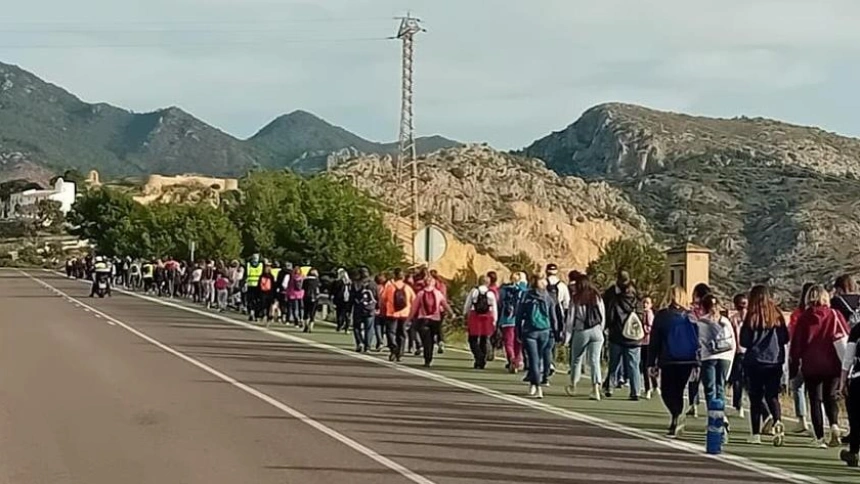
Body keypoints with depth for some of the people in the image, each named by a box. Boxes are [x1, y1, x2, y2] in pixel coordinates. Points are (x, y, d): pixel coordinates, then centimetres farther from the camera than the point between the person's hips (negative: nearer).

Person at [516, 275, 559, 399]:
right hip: (545, 332, 1)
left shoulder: (527, 297, -2)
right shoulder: (549, 298, 1)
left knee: (533, 360, -4)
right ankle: (533, 383, 20)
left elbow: (519, 315, 0)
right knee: (539, 358, 13)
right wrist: (554, 333, 9)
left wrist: (519, 333, 5)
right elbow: (553, 317, 3)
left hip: (529, 332, -1)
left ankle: (537, 387, -10)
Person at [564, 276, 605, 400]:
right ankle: (596, 389, -10)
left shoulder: (576, 299, -5)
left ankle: (573, 386, 26)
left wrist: (567, 334, 4)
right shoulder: (597, 297, 3)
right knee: (595, 360, 1)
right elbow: (603, 317, 6)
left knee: (576, 359, 14)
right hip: (596, 331, 2)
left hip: (581, 332, -2)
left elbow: (571, 318, -4)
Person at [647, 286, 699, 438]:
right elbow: (697, 340, 5)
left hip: (668, 361, -3)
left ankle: (676, 416, -18)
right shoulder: (690, 316, 4)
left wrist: (651, 363, 3)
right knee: (678, 391, 15)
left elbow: (654, 341, -1)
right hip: (687, 361, 3)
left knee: (667, 392, 8)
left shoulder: (661, 316, -2)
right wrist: (697, 364, 9)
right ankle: (675, 425, 15)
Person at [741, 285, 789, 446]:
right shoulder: (777, 315, -2)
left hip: (755, 362, -2)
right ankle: (777, 420, -19)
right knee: (772, 395, 9)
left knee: (756, 397, 7)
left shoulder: (753, 317, -10)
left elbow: (744, 341, -8)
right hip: (775, 361, 2)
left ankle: (756, 434, 6)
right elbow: (785, 338, 4)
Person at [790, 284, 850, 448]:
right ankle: (834, 425, -10)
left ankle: (819, 438, 1)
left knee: (815, 400, 6)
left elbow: (796, 344, 2)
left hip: (811, 366, -1)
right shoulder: (835, 315, 0)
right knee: (831, 397, 15)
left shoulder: (803, 318, -1)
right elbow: (845, 338, -2)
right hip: (832, 365, 1)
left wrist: (793, 367, 9)